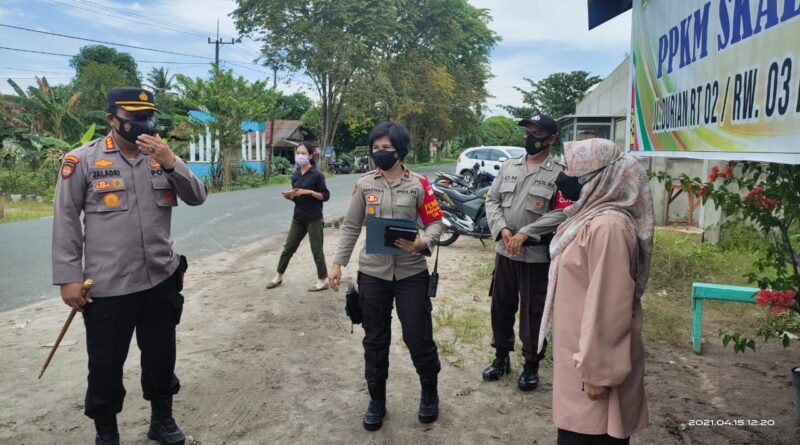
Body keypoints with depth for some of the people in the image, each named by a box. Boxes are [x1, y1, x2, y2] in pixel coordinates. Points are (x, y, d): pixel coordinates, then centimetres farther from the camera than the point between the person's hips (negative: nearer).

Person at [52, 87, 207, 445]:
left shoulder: (162, 157, 6)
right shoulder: (82, 160, -5)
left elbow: (197, 198, -2)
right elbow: (66, 221, -4)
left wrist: (170, 162, -17)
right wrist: (68, 277, -7)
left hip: (161, 279, 4)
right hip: (106, 285, -3)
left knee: (161, 356, 17)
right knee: (105, 363, 10)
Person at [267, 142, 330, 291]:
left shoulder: (316, 175, -10)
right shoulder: (295, 176, 8)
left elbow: (326, 196, -9)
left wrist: (309, 191, -21)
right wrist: (289, 195, -6)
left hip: (314, 219, -6)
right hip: (298, 218, 6)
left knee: (316, 250, 2)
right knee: (288, 247, 12)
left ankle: (323, 280, 14)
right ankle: (279, 277, 25)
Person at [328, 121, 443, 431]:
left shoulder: (418, 184, -2)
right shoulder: (364, 184, 3)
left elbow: (435, 222, -1)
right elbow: (351, 227, 7)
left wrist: (422, 244, -21)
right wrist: (338, 262, 1)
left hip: (411, 273, -2)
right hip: (372, 273, 2)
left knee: (418, 337, 4)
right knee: (375, 340, 11)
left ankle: (429, 392, 31)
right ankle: (376, 400, 29)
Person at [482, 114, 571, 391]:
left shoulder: (559, 173, -7)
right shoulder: (508, 167, 9)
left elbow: (562, 212, -16)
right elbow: (491, 200, 6)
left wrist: (525, 233, -21)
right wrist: (502, 229, -11)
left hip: (536, 254, -5)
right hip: (504, 251, 5)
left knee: (533, 312, 5)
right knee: (501, 306, 14)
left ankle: (531, 365, 22)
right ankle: (501, 357, 31)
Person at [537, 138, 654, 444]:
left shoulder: (608, 226, -23)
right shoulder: (591, 216, 8)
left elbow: (609, 304, -24)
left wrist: (597, 371, -20)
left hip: (595, 359, -9)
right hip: (582, 351, 9)